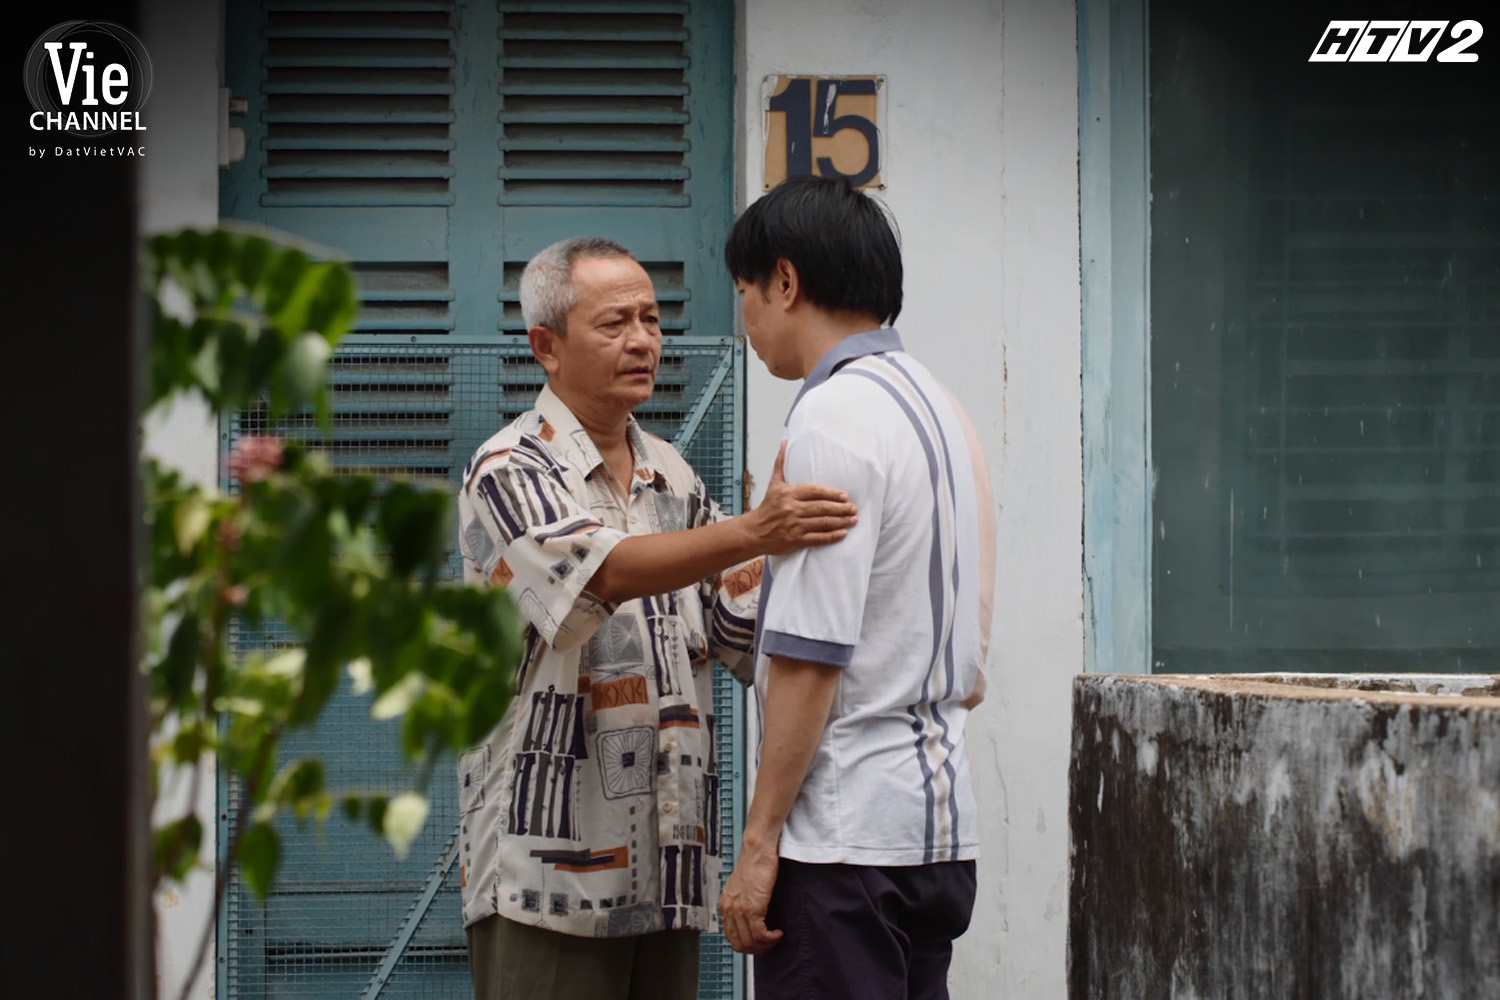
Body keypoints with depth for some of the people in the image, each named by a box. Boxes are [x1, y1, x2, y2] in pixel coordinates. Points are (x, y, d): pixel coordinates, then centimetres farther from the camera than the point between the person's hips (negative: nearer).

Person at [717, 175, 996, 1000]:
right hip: (939, 820, 9)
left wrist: (760, 841, -14)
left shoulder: (832, 421, -13)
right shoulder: (937, 405, 15)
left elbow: (808, 658, -17)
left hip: (845, 834, -9)